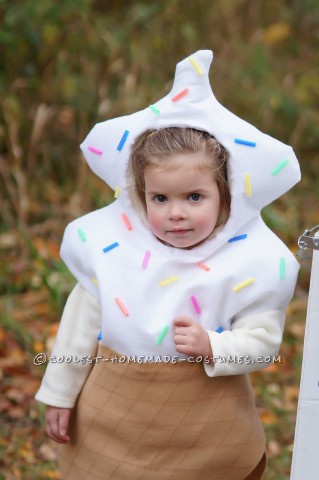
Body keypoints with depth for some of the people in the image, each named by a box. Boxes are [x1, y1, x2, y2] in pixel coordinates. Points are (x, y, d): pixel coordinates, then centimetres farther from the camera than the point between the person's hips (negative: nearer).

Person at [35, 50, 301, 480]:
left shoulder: (249, 263, -15)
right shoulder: (112, 247, -9)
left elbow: (264, 340, -10)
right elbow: (81, 323, 1)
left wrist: (213, 347, -28)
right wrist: (60, 394, 8)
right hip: (115, 409, 2)